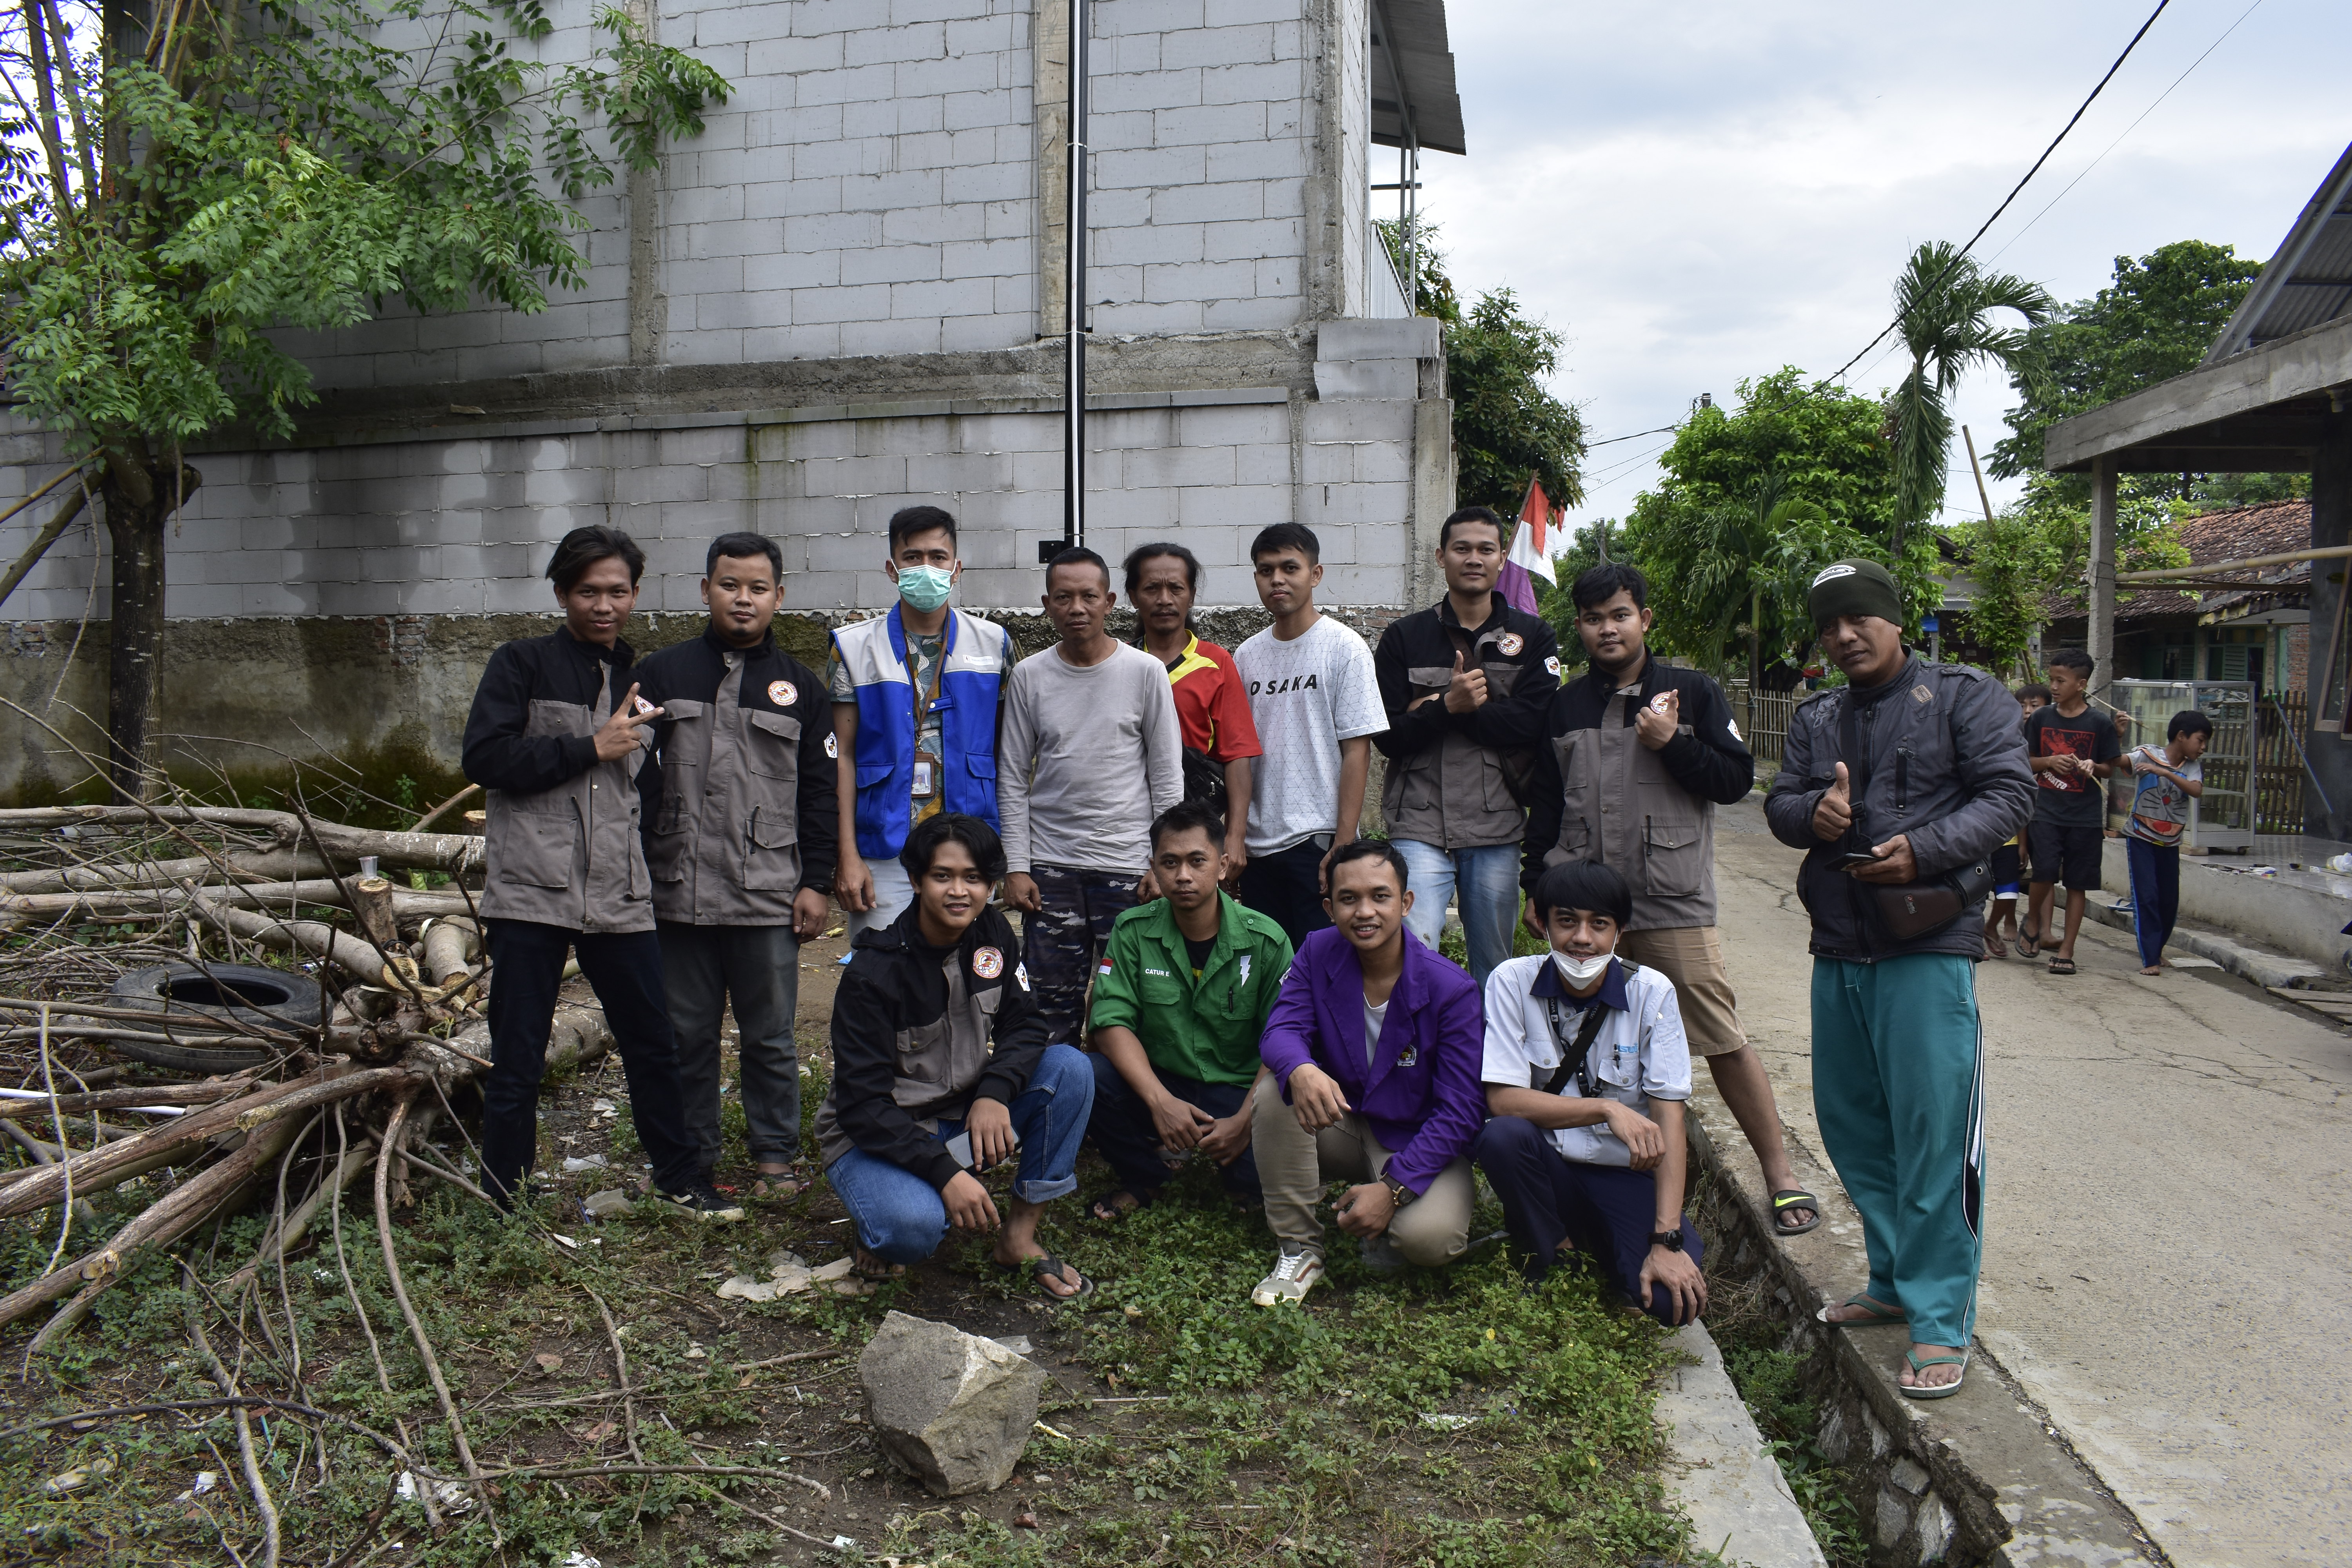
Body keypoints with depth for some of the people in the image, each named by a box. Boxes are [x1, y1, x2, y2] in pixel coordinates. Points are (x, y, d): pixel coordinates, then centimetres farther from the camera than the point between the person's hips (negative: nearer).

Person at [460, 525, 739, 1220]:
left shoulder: (635, 678, 16)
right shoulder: (522, 663, 0)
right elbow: (485, 758, -12)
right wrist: (591, 748, -11)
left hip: (619, 897, 5)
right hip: (531, 894, -4)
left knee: (654, 1045, 11)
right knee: (517, 1060, 3)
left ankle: (679, 1179, 27)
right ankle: (503, 1202, 17)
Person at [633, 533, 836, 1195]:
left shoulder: (798, 686, 8)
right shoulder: (661, 675, 7)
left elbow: (821, 793, 7)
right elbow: (633, 780, 5)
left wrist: (817, 882, 1)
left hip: (770, 899, 0)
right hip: (679, 895, 1)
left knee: (770, 1038, 7)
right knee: (686, 1036, 9)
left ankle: (776, 1155, 21)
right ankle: (692, 1160, 23)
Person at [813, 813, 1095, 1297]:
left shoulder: (993, 935, -5)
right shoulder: (875, 971, -22)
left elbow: (1024, 1026, -4)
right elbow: (862, 1102, -24)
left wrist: (994, 1093, -26)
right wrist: (945, 1173, -34)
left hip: (964, 1115, 6)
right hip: (875, 1136, -6)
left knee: (1070, 1068, -17)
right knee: (914, 1226, -37)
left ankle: (1020, 1237, -8)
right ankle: (879, 1227, 3)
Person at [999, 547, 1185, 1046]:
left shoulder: (1145, 673, 0)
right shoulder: (1029, 676, 4)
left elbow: (1167, 776, 3)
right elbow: (1013, 780, 6)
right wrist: (1016, 868, 0)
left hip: (1127, 863, -1)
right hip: (1049, 865, 2)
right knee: (1054, 1001, 5)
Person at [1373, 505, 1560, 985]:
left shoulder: (1533, 637, 7)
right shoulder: (1404, 637, 6)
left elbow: (1534, 723, -8)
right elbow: (1388, 737, -2)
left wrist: (1449, 709, -10)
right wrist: (1449, 705, -18)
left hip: (1497, 826, 2)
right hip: (1420, 824, -1)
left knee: (1494, 966, 11)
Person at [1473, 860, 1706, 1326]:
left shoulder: (1651, 992, -8)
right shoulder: (1513, 983, -9)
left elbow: (1669, 1117, -12)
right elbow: (1504, 1100, -17)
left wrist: (1668, 1239, -20)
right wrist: (1607, 1109, -28)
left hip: (1627, 1175, 1)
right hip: (1547, 1167, -1)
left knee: (1677, 1301, -23)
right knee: (1502, 1135, -34)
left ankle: (1590, 1242, 11)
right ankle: (1548, 1259, -5)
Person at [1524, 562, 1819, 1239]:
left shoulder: (1692, 693, 5)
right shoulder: (1565, 706, 13)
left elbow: (1737, 779, 1)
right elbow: (1546, 803, 16)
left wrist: (1672, 743, -12)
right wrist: (1536, 885, 11)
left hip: (1673, 903, -3)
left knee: (1724, 1040, -5)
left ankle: (1781, 1176, 6)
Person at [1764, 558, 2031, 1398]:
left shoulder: (1964, 696, -1)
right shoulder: (1815, 718, 17)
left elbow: (2008, 793, -8)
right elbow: (1778, 802, 12)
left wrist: (1924, 850, -21)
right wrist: (1812, 813, -12)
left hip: (1927, 950, -6)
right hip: (1838, 951, 7)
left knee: (1935, 1133, -7)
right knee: (1852, 1126, 14)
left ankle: (1941, 1321, 2)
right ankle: (1894, 1281, 30)